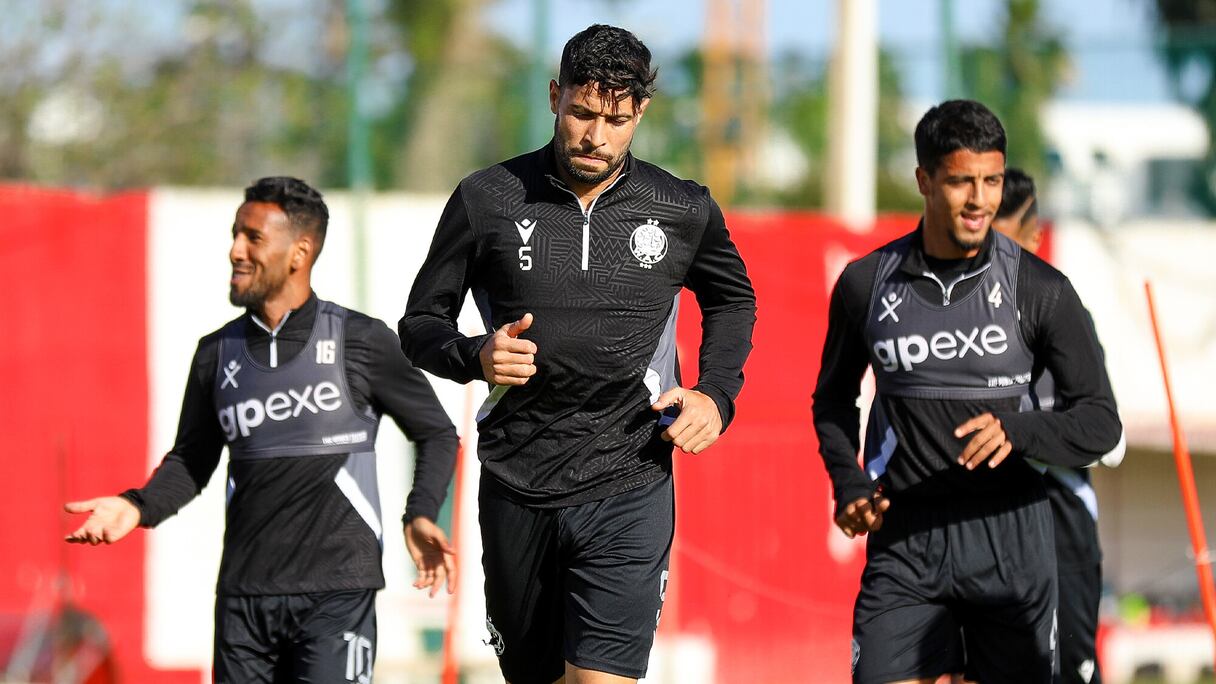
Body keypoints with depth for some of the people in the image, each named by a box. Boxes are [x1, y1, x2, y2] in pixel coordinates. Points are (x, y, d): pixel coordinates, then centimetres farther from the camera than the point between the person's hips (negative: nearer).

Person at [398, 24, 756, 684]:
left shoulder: (684, 212, 2)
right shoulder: (487, 200, 0)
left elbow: (733, 300, 23)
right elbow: (420, 323, 8)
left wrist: (716, 395, 6)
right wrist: (475, 357, -14)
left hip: (628, 490, -1)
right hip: (515, 488, 2)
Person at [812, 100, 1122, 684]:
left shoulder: (1041, 290, -1)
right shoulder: (866, 284, 4)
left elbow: (1101, 422, -1)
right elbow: (834, 399, 20)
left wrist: (1015, 432, -20)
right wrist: (849, 485, 3)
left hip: (1010, 540, -1)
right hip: (903, 542, 1)